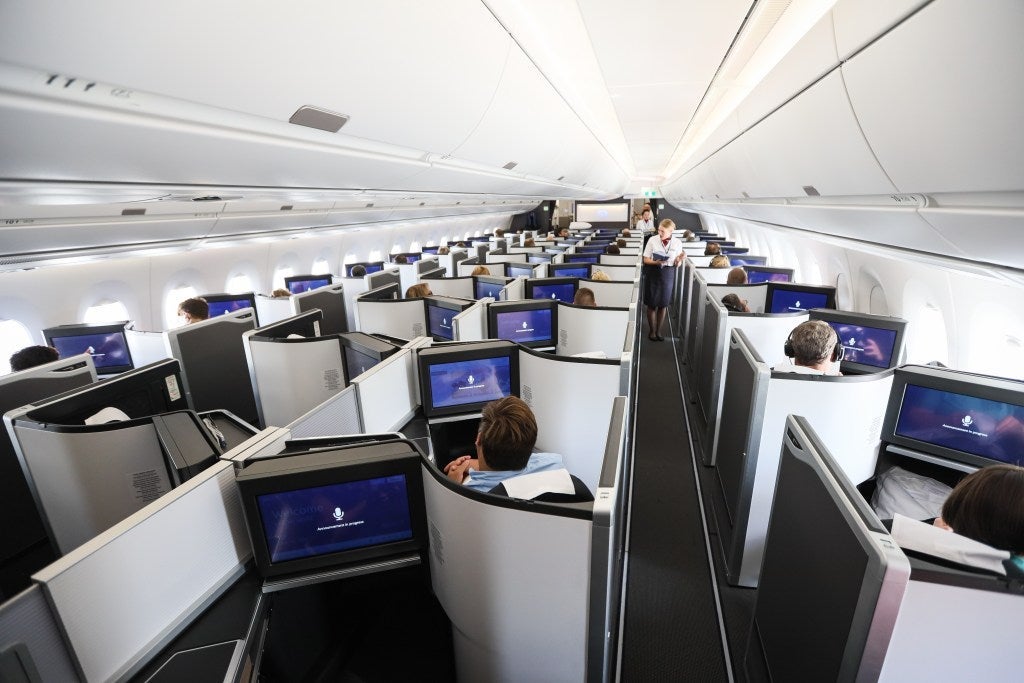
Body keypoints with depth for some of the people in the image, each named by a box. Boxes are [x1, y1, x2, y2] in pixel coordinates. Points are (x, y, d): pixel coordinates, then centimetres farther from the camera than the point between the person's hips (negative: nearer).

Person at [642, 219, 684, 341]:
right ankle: (652, 331, 24)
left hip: (668, 274, 1)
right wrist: (656, 262, -23)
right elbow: (646, 259, -5)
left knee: (663, 304, 10)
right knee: (652, 304, 6)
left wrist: (679, 260, -21)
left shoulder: (677, 243, -5)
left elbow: (676, 264, 0)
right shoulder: (652, 240, -10)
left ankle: (658, 331, 27)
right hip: (653, 273, -1)